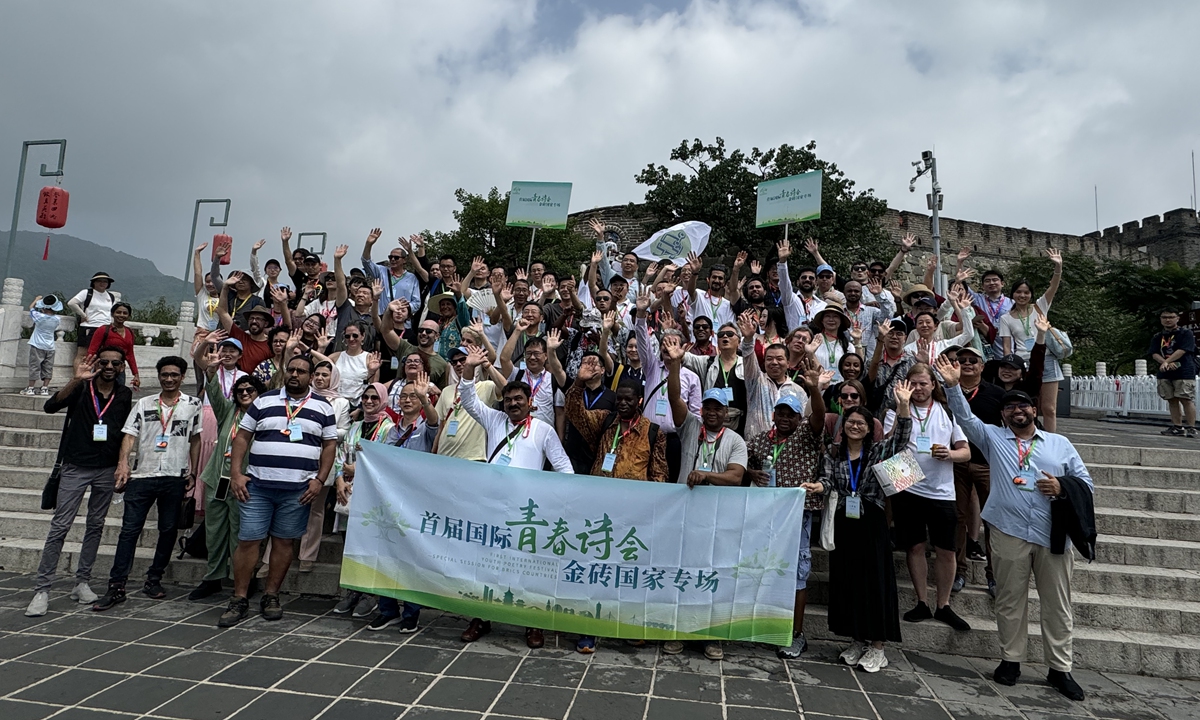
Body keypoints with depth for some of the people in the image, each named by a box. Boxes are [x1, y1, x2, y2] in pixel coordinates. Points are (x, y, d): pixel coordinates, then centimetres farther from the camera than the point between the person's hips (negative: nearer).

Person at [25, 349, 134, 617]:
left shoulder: (124, 395, 4)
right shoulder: (81, 388, -5)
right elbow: (50, 406, -21)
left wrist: (122, 468, 10)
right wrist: (76, 380, -34)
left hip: (106, 470, 3)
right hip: (76, 467, -3)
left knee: (96, 526, 9)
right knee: (60, 526, -5)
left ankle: (82, 582, 19)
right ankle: (42, 589, 1)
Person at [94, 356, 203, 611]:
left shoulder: (193, 404, 5)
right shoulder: (144, 403, 8)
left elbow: (195, 439, 8)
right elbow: (130, 435, 2)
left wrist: (193, 472, 5)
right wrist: (123, 462, -13)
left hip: (175, 477, 0)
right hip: (142, 475, 1)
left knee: (168, 530, 8)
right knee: (129, 529, 0)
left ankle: (154, 580, 22)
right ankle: (116, 587, 5)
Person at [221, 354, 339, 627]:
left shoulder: (323, 407, 6)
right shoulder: (264, 402, 7)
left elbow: (330, 445, 6)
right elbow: (242, 437, 8)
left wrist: (319, 480, -4)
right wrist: (236, 473, -2)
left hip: (298, 489, 0)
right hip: (257, 485, 1)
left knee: (284, 541, 7)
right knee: (248, 540, 1)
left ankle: (271, 595, 20)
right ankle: (239, 599, 12)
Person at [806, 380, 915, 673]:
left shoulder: (878, 452, 2)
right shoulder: (833, 454, 6)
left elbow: (901, 438, -13)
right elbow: (828, 480, -4)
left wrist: (903, 405, -27)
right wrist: (818, 486, -29)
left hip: (872, 523, -2)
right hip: (843, 523, 2)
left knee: (875, 580, 0)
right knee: (846, 580, 7)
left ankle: (877, 646, 11)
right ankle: (857, 640, 22)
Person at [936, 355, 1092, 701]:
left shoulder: (1060, 443, 14)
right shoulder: (992, 437, 11)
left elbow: (1087, 484, 13)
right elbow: (965, 417, -1)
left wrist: (1062, 487, -9)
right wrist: (953, 386, -14)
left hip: (1054, 535, 1)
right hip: (1009, 532, -1)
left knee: (1058, 604, 7)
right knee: (1010, 600, 8)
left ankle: (1060, 669, 19)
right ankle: (1011, 660, 21)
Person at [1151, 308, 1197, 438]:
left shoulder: (1186, 333, 1)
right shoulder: (1158, 337, 14)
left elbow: (1182, 350, -12)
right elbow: (1154, 354, 3)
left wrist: (1166, 362, -17)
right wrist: (1168, 364, -14)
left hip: (1184, 373, -5)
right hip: (1165, 374, 5)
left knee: (1186, 399, -8)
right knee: (1172, 400, 6)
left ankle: (1191, 428, -4)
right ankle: (1177, 427, 11)